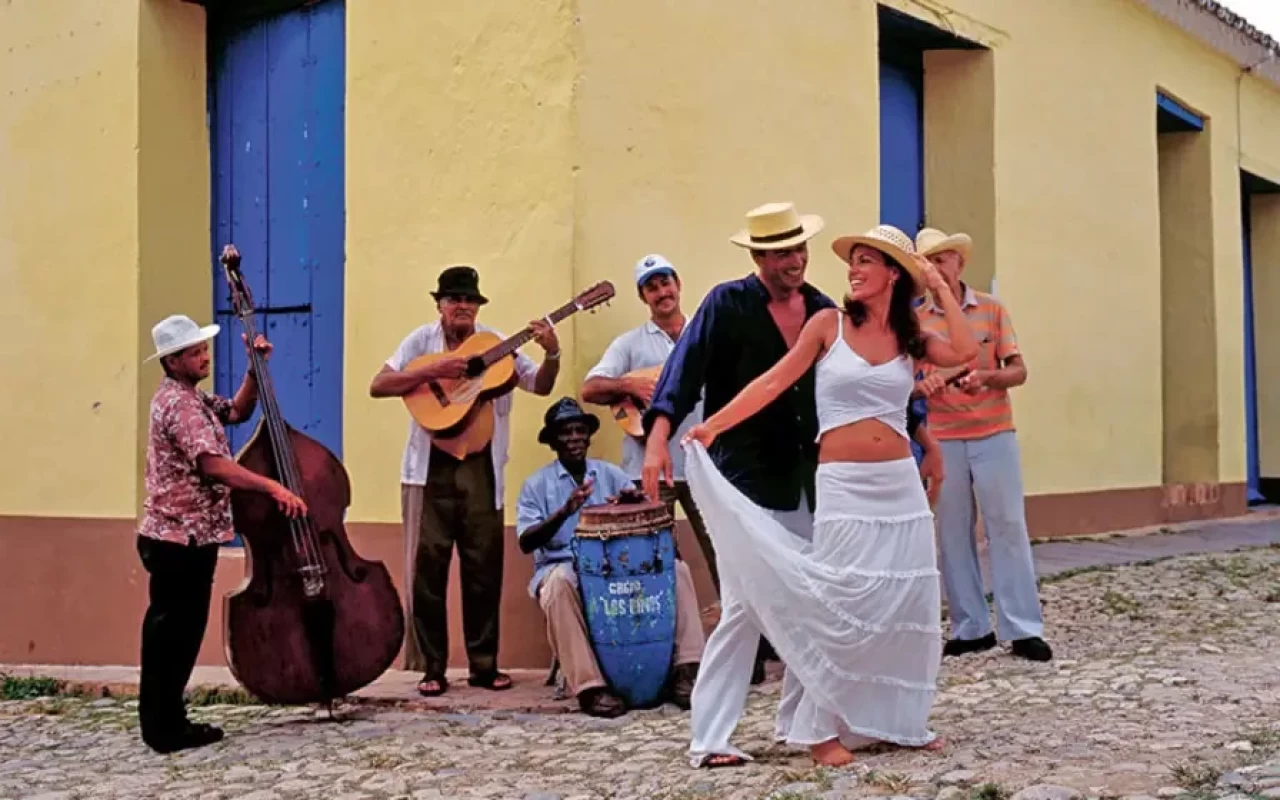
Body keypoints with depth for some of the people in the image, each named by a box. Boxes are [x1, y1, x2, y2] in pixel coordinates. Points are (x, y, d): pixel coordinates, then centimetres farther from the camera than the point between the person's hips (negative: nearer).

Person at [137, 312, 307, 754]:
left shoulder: (189, 397, 14)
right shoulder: (178, 403, -19)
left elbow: (238, 411, 19)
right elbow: (213, 464, -29)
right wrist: (274, 487, -34)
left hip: (188, 536, 10)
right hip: (180, 540, -10)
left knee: (178, 632, 15)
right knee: (171, 634, -3)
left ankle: (165, 722, 23)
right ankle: (166, 729, 4)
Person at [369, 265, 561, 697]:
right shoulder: (422, 340, 2)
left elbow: (541, 386, 4)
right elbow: (378, 386, -8)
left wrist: (552, 353, -16)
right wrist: (433, 370, -19)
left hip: (480, 466, 2)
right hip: (431, 467, -2)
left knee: (484, 567, 5)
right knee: (427, 567, -1)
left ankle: (484, 664, 14)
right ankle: (431, 668, 7)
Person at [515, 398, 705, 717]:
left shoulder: (610, 474, 13)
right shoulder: (537, 484, 3)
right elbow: (526, 542, -10)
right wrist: (564, 512, -27)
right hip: (561, 567, -3)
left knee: (677, 568, -19)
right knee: (560, 583, -39)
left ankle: (686, 670, -23)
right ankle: (591, 686, -37)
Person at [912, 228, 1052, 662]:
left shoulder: (992, 309, 2)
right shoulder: (916, 321, 3)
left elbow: (1018, 371, 1)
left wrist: (987, 377, -19)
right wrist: (922, 386, -18)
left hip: (994, 434, -1)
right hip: (943, 439, 1)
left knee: (1008, 526, -2)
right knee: (953, 532, 3)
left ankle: (1024, 629, 1)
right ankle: (971, 627, 11)